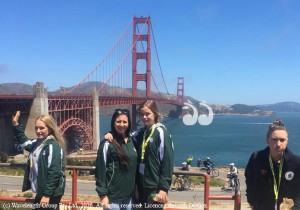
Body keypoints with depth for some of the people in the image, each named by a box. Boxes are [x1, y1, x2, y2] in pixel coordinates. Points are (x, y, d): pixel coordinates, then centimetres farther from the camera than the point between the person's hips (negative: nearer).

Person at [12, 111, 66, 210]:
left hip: (51, 193, -9)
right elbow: (24, 142, 31)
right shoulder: (37, 143, 8)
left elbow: (54, 173, -24)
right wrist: (16, 125, 23)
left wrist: (47, 195, -24)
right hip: (41, 191, 10)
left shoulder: (53, 146, -20)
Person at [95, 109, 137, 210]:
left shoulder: (131, 141, 8)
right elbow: (100, 169, -10)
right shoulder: (107, 143, -10)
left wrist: (135, 190, 14)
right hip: (113, 197, -6)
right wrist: (103, 194, -13)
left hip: (129, 196, 6)